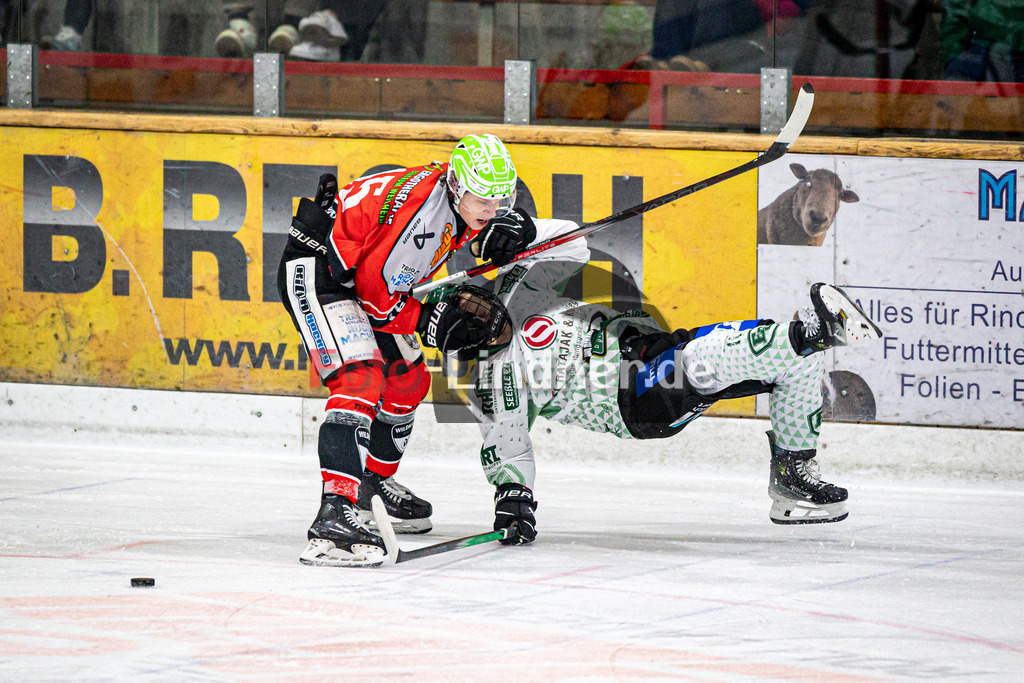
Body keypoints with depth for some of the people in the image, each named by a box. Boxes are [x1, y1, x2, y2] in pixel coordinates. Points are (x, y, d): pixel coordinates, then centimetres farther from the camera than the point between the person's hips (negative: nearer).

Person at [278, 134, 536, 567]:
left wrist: (505, 231, -2)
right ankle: (336, 512, -38)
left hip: (367, 280, 10)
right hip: (317, 267, -10)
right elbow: (373, 287, -27)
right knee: (361, 378, -27)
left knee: (408, 381, 20)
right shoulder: (413, 201, -31)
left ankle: (376, 479, 43)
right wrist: (432, 322, -21)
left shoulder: (460, 202, -4)